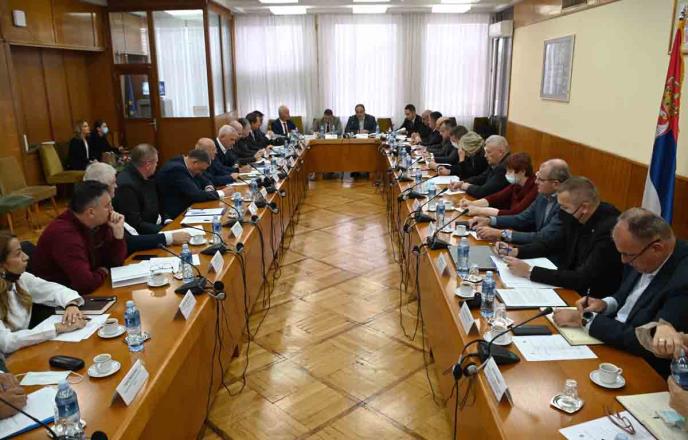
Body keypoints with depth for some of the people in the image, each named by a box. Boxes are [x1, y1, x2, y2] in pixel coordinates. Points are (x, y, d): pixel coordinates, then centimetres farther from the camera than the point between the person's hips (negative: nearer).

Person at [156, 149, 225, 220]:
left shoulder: (182, 164, 6)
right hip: (174, 215, -9)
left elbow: (204, 181, 17)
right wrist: (220, 194, -17)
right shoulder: (176, 169, -21)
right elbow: (195, 195, -25)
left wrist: (209, 187, -4)